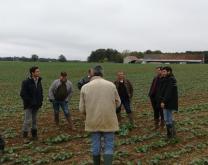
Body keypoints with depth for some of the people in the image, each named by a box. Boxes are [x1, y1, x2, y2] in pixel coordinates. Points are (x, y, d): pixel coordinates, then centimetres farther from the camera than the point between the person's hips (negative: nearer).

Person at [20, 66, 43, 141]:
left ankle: (34, 134, 26)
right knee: (28, 120, -4)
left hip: (36, 105, 6)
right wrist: (30, 102, -18)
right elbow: (23, 94, -16)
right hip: (29, 105, -6)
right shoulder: (26, 82, -14)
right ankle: (25, 136, 10)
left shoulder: (39, 81, 6)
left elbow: (41, 92, 16)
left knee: (34, 120, 14)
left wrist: (40, 101, 5)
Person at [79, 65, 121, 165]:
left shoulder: (85, 87, -5)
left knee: (96, 145, 16)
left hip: (93, 122, 2)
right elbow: (118, 102, 5)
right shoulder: (111, 85, -6)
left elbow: (82, 109, -2)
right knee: (109, 146, 7)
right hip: (109, 121, -1)